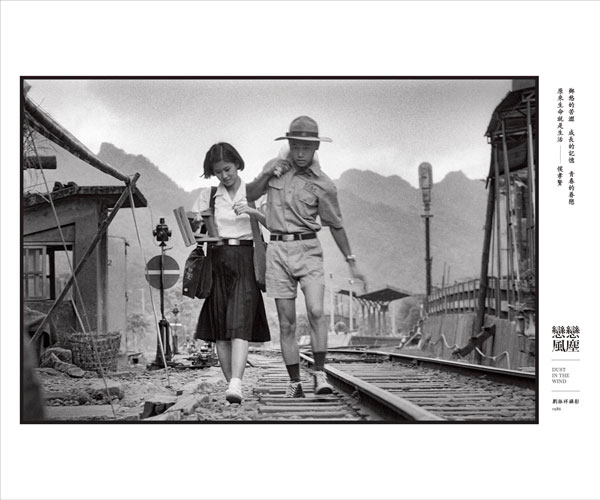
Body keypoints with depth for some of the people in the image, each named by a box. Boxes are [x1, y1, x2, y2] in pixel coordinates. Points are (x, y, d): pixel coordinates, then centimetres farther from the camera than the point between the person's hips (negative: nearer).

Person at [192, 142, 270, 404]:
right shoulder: (208, 197, 12)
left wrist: (252, 211, -18)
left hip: (245, 260, -3)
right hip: (217, 260, 3)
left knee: (240, 323, -16)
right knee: (220, 328, -1)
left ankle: (235, 384, -28)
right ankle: (231, 383, 6)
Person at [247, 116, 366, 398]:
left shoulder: (323, 185, -1)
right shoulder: (275, 166, 9)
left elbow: (335, 225, 8)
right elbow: (250, 195, 16)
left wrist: (351, 263, 12)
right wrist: (266, 176, -3)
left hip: (308, 250, -2)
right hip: (278, 250, 2)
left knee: (316, 311, -21)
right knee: (286, 322, 2)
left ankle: (320, 373, -12)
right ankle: (294, 382, 7)